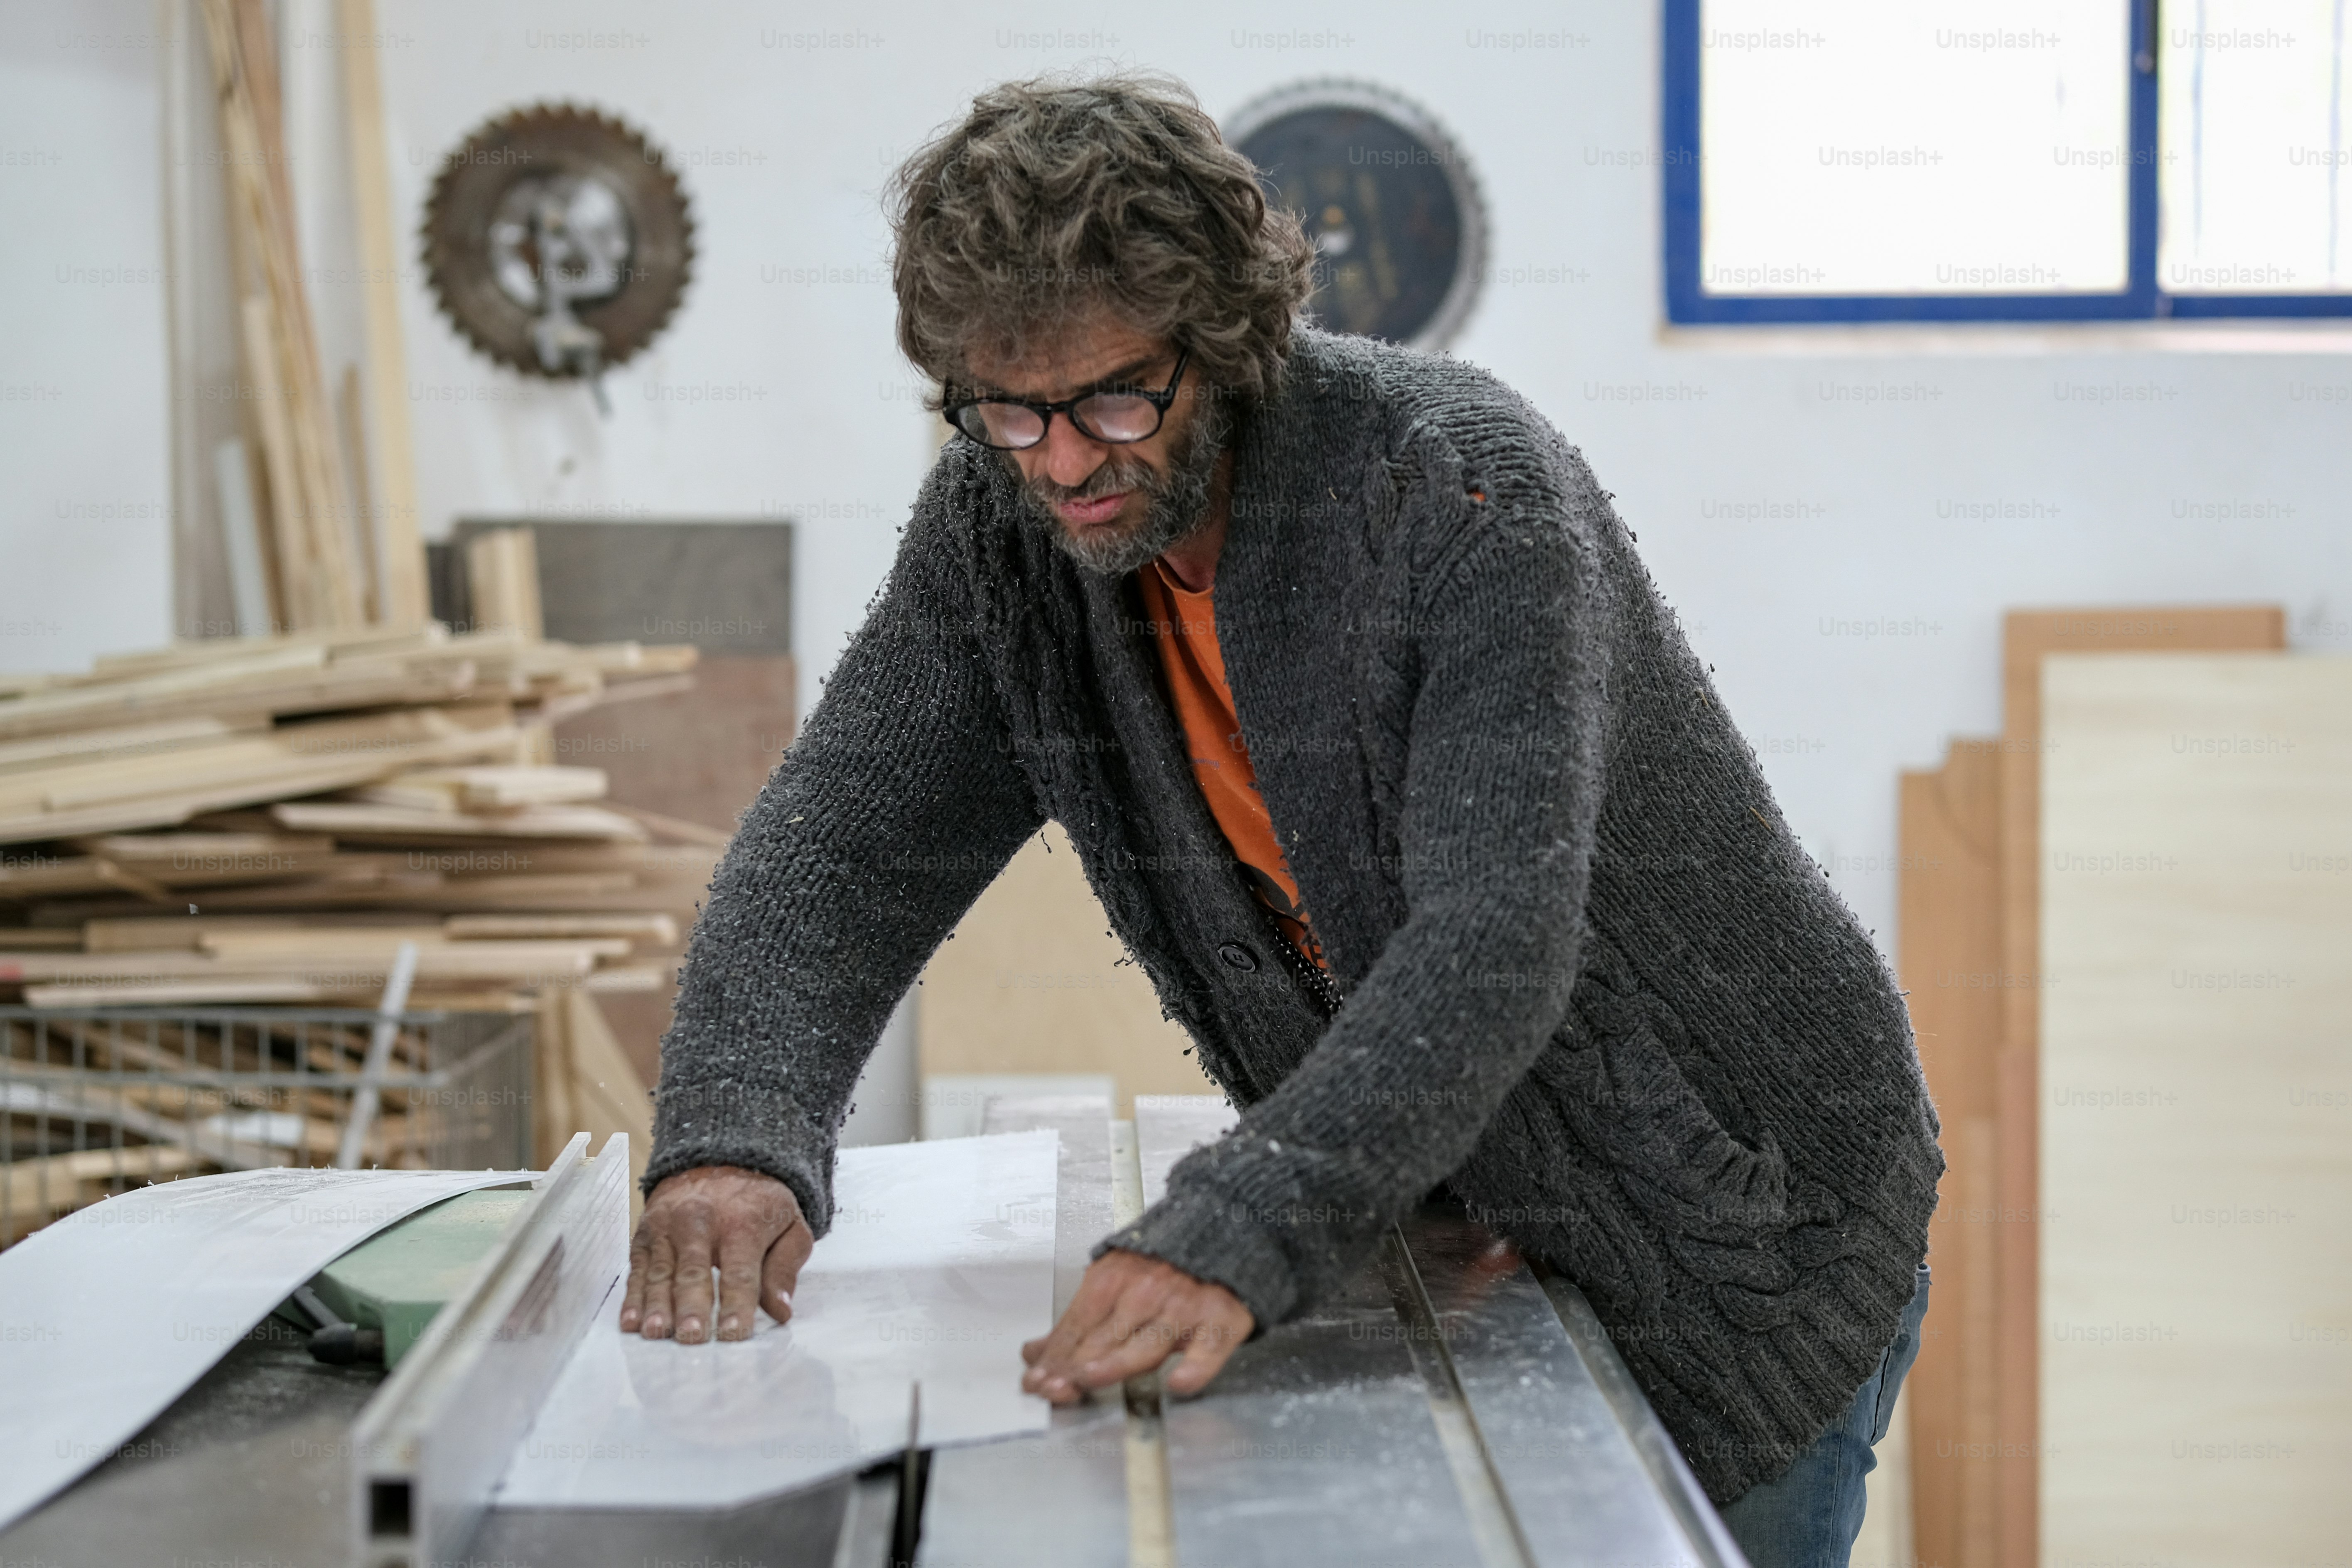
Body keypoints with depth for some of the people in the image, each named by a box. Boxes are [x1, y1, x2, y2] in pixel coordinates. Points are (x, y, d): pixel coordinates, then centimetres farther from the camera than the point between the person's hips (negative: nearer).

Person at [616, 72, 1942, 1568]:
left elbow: (1496, 939, -39)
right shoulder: (1002, 524, -9)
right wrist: (737, 1135, -33)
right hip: (1455, 1220, 5)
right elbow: (842, 840, -13)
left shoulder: (1467, 486, -29)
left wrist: (1237, 1237, -51)